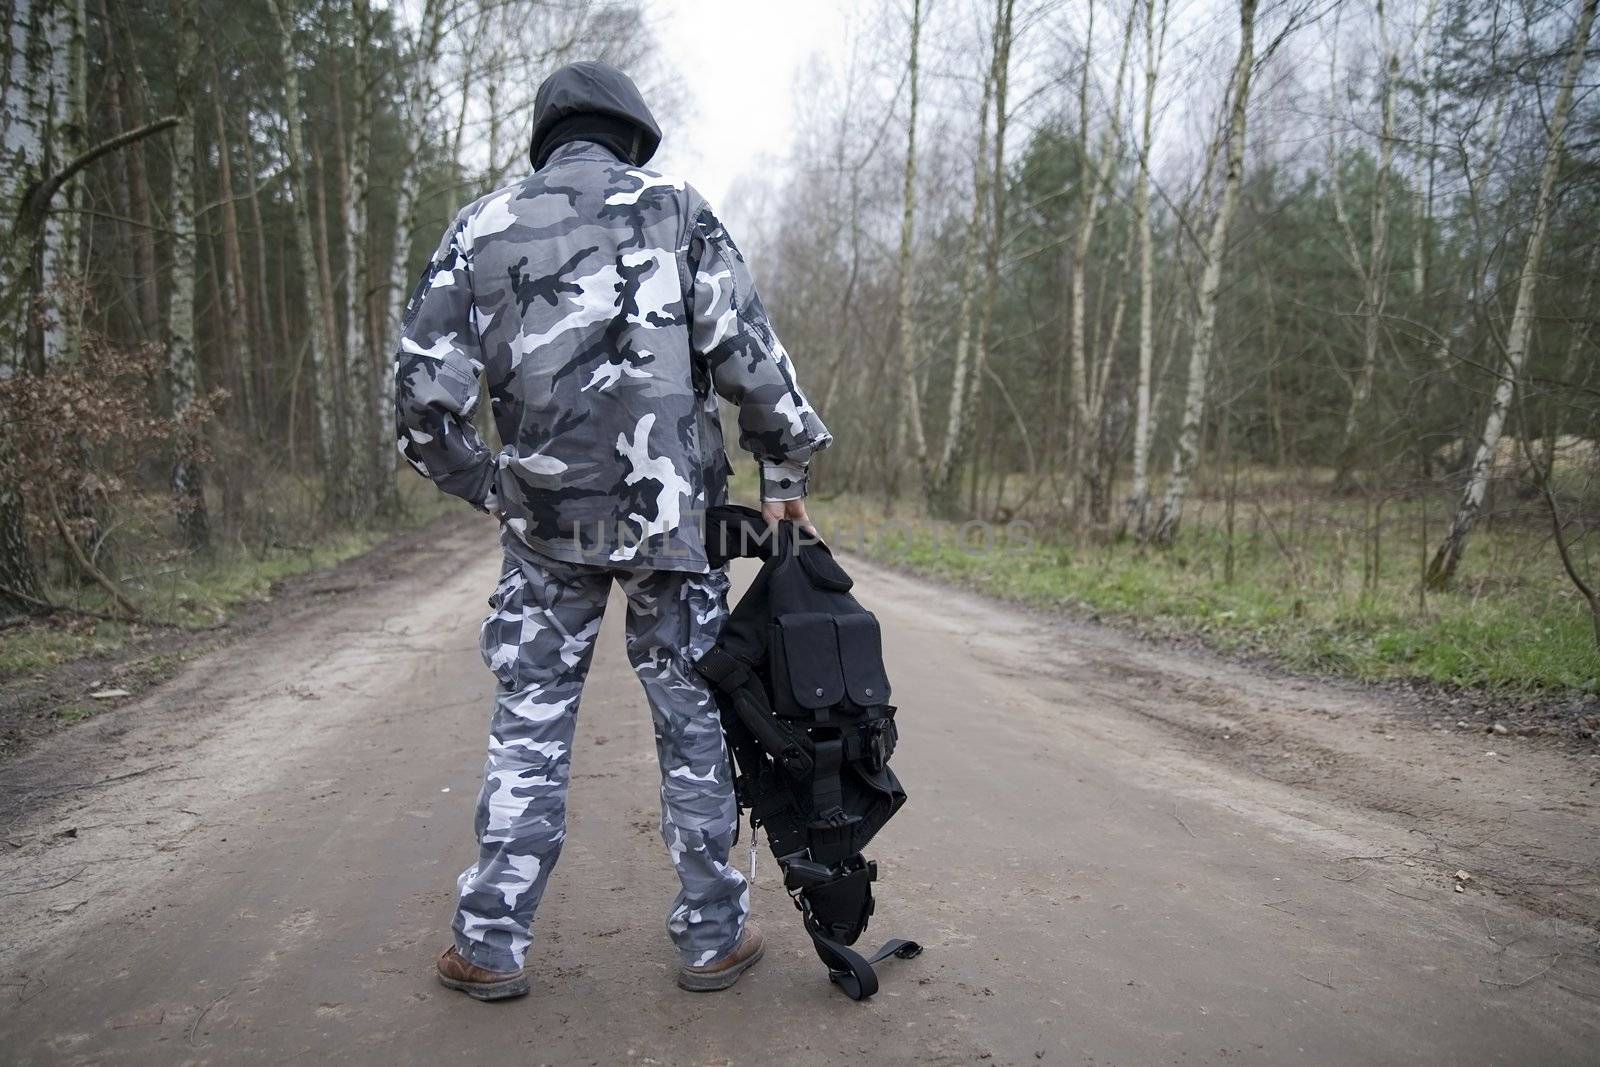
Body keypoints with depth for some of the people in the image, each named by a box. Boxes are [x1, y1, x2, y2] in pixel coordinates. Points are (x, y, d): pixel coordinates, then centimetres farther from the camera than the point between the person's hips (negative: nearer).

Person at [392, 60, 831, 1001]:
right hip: (670, 517, -1)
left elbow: (424, 391, 3)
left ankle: (491, 944, 19)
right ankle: (714, 935, 20)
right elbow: (749, 355, -6)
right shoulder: (675, 208, 2)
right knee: (695, 723, 10)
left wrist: (487, 486, 15)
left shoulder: (481, 228, 8)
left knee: (530, 727, 13)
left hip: (545, 525, 2)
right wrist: (789, 470, 4)